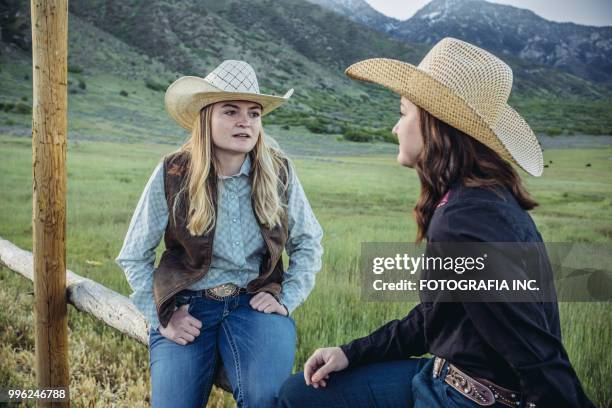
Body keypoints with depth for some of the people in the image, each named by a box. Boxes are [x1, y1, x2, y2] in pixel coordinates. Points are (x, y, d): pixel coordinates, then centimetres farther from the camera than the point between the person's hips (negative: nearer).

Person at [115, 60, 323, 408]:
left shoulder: (278, 172, -2)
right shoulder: (173, 175, -5)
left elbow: (308, 243, 9)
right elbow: (134, 257, 3)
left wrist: (286, 299, -2)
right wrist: (162, 317, -4)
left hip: (255, 304, 0)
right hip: (188, 308, 0)